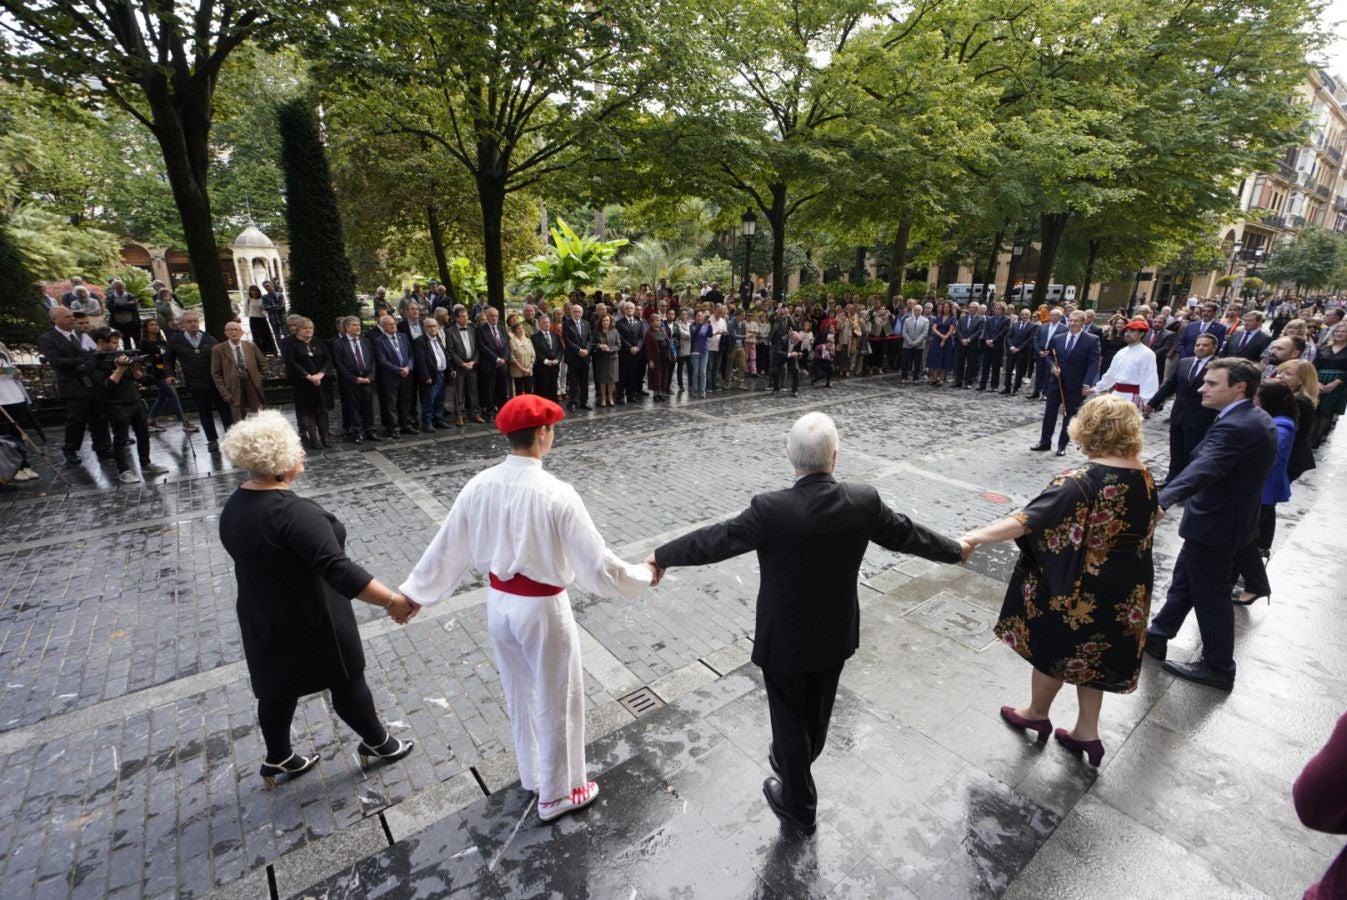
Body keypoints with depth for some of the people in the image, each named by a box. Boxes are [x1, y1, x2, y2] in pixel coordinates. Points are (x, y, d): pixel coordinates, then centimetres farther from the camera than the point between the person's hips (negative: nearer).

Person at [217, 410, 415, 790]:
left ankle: (278, 759, 42)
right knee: (347, 681, 11)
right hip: (311, 622, -8)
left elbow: (250, 557, 12)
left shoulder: (234, 505, -2)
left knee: (279, 687, 23)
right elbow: (338, 569, -37)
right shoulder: (294, 512, -31)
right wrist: (391, 600, -34)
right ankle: (378, 743, 31)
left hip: (264, 622, 8)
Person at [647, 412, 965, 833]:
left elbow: (715, 539, -17)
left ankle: (799, 804, 41)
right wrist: (955, 550, 21)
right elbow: (906, 534, -1)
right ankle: (793, 766, 56)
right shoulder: (864, 501, -17)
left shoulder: (771, 509, -29)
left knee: (790, 717, 19)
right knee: (817, 712, 28)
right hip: (835, 635, 5)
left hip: (784, 639, -4)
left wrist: (661, 555, 1)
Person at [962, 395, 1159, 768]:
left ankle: (1037, 714, 38)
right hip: (1124, 590, 7)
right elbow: (1145, 527, 13)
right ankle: (1086, 733, 35)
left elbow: (1029, 518, -37)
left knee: (1053, 649, 15)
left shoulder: (1082, 481, -27)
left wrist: (975, 536, -40)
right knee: (1091, 653, 22)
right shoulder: (1144, 476, -3)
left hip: (1075, 591, -7)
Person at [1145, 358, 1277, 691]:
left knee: (1210, 595, 6)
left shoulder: (1234, 428, -27)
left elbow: (1203, 468, -45)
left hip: (1213, 525, -10)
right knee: (1184, 580, 20)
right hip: (1231, 514, 10)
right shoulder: (1258, 419, 5)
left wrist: (1162, 500, -59)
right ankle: (1156, 636, 35)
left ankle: (1218, 668, 22)